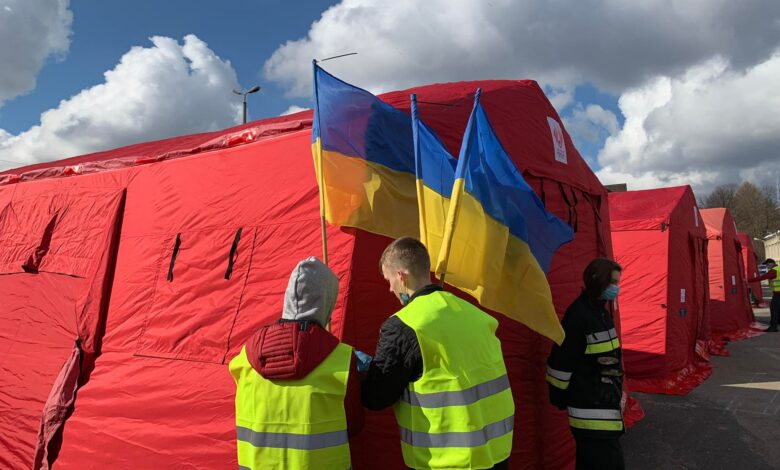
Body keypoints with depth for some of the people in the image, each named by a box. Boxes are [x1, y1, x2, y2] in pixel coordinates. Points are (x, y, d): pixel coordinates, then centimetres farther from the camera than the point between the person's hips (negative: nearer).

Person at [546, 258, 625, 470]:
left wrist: (617, 391, 22)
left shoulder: (600, 311, 11)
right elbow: (561, 360, -18)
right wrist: (559, 396, -11)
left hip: (604, 402, 9)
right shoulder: (579, 315, -20)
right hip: (591, 408, -9)